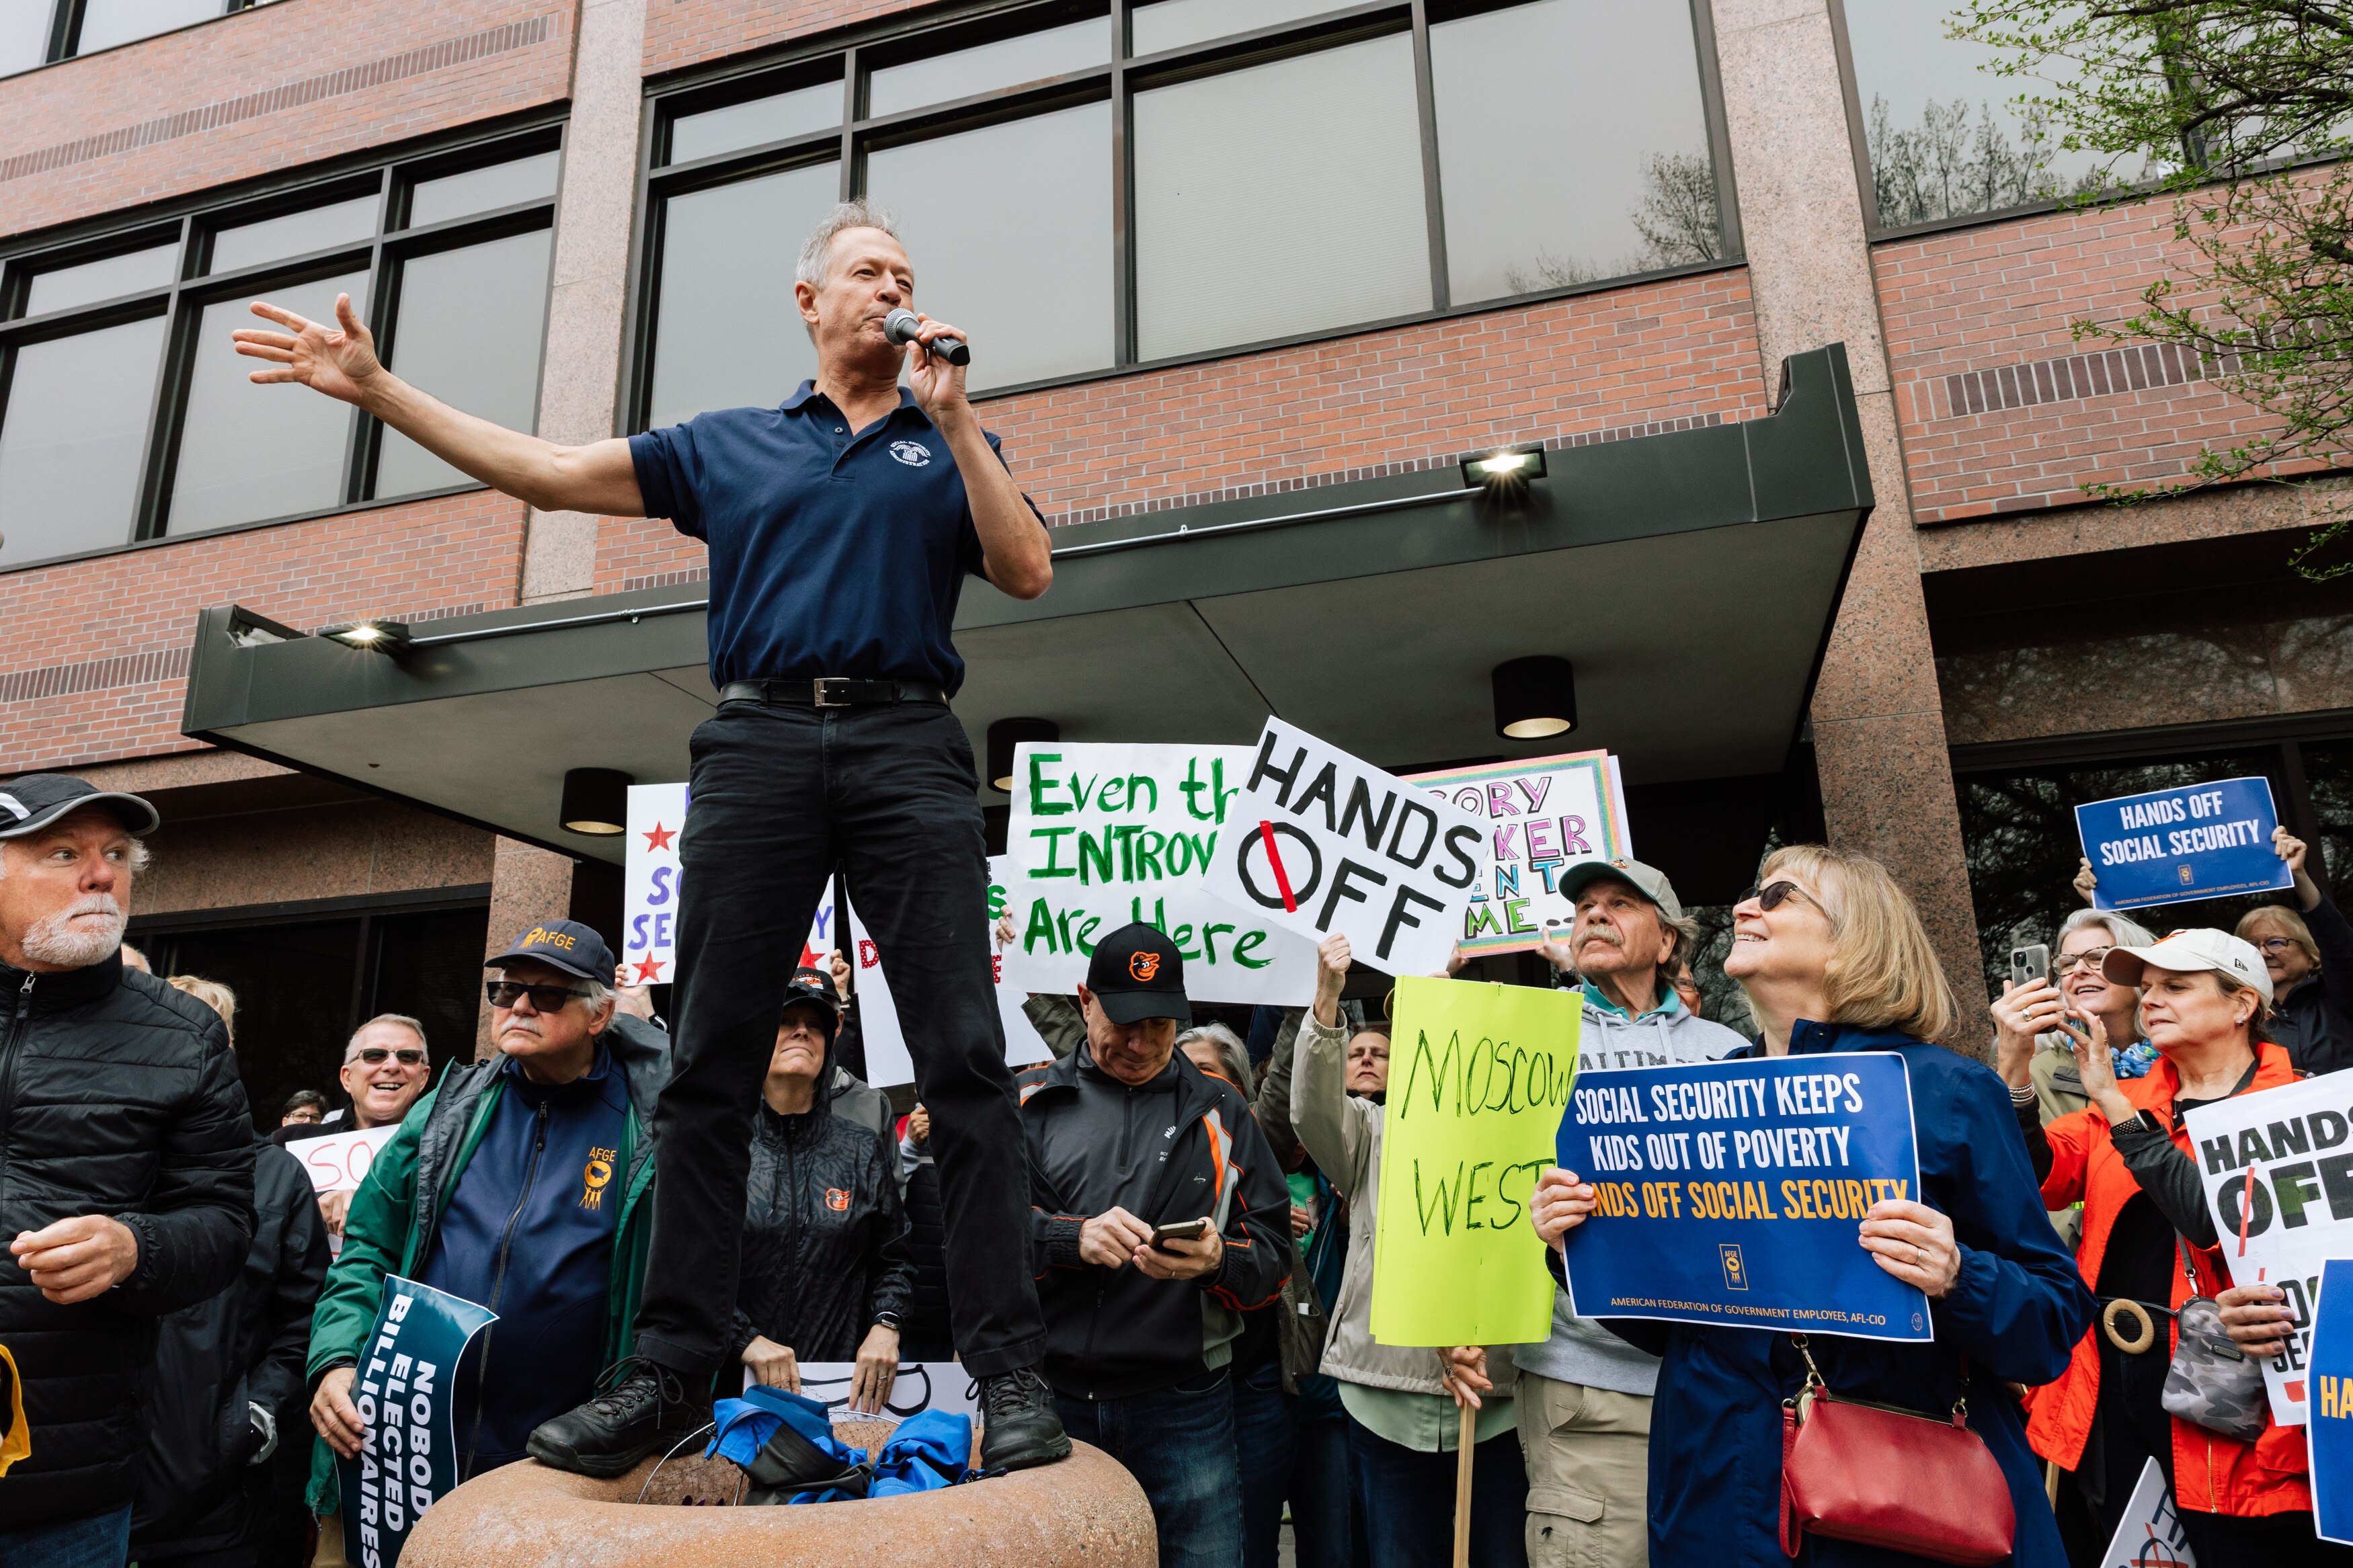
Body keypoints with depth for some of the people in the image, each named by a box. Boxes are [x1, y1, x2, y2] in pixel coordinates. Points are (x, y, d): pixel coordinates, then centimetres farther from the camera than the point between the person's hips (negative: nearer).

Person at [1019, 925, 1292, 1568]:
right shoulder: (1032, 1101, 8)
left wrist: (1218, 1260, -16)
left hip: (1182, 1407, 0)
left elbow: (1274, 1255, 6)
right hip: (1050, 1395, 0)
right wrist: (1072, 1237, -19)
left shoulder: (1220, 1111, 10)